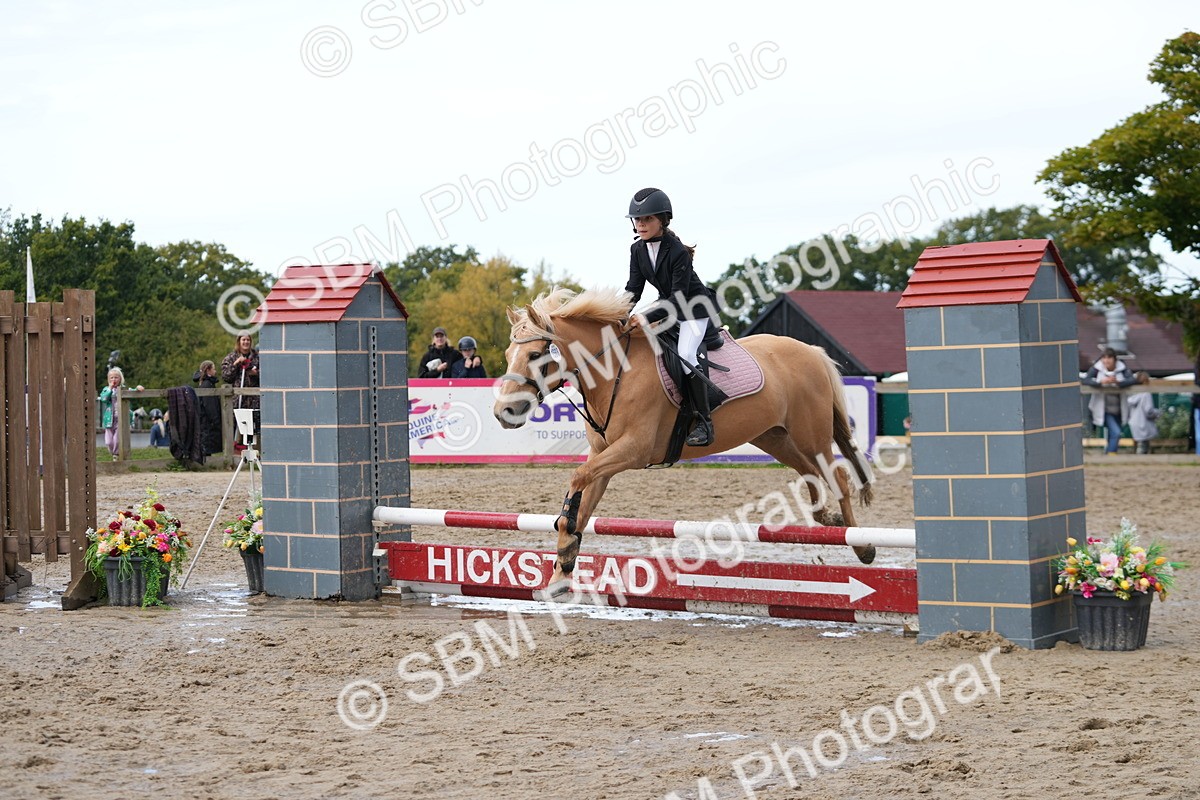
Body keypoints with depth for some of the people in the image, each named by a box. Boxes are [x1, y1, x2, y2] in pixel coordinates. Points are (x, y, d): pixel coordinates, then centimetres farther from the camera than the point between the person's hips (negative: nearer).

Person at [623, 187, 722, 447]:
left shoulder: (678, 252, -27)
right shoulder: (637, 250, -4)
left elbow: (678, 296, -28)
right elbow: (634, 288, -3)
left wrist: (648, 318, -35)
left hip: (695, 309, -9)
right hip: (668, 305, 9)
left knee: (685, 355, -25)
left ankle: (704, 422, -23)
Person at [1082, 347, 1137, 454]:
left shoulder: (1122, 368, -5)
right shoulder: (1097, 368, -8)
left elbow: (1133, 380, -18)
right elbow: (1085, 380, -19)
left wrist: (1118, 382, -33)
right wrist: (1101, 382, -33)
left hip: (1118, 410, 3)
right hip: (1104, 410, -3)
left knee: (1113, 435, 13)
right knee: (1115, 433, -19)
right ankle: (1111, 453, -6)